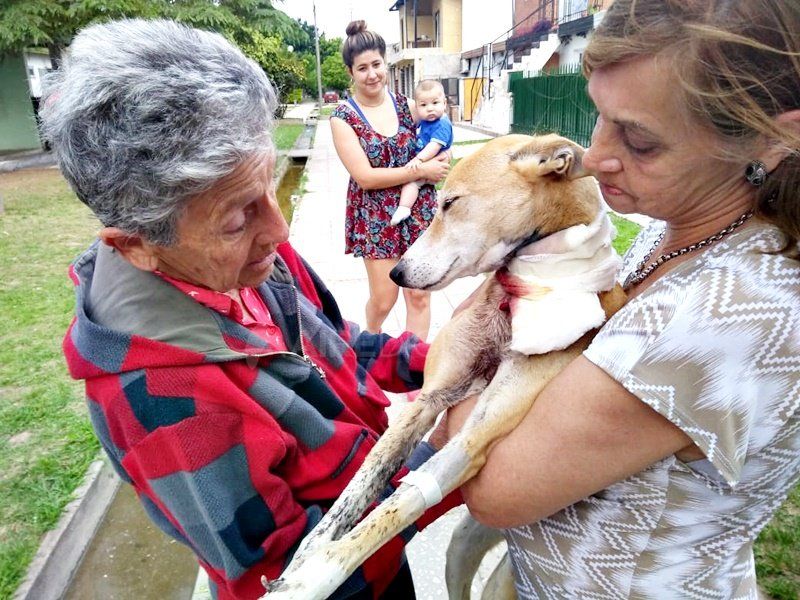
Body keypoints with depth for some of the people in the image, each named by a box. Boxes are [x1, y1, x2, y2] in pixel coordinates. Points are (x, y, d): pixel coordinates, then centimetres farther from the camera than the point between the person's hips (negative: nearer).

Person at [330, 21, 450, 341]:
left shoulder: (406, 105, 4)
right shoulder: (343, 117, -7)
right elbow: (365, 177, -14)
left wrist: (441, 158, -8)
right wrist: (421, 170, -15)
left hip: (419, 210, 3)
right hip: (375, 216, -3)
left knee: (419, 295, 3)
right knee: (383, 299, 5)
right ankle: (371, 341, 40)